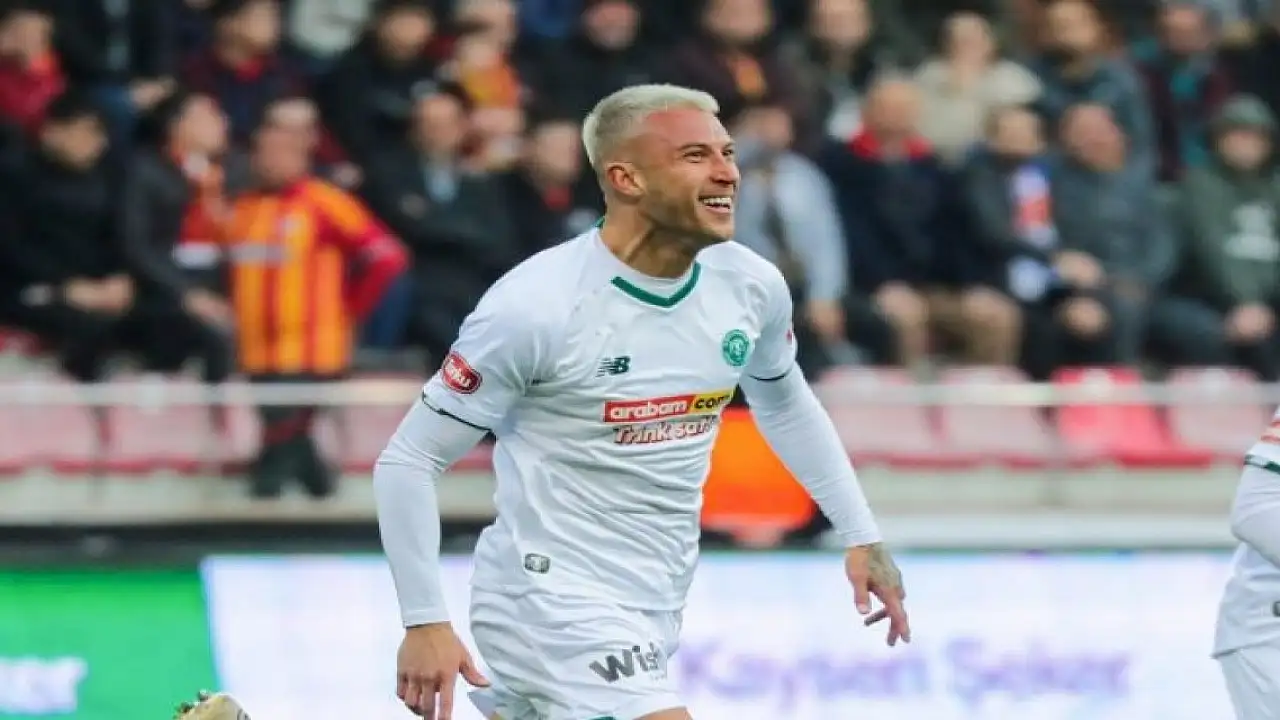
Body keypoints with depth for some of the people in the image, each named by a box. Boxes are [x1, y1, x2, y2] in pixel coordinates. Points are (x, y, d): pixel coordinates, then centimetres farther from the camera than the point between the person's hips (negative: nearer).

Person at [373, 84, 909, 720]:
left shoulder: (750, 285, -2)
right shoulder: (537, 305, -20)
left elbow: (783, 405, 21)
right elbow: (407, 460, -14)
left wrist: (860, 535, 17)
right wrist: (424, 622, -19)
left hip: (655, 600, 7)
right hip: (551, 592, -7)